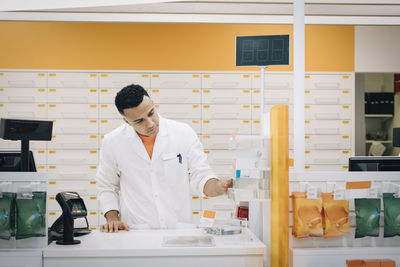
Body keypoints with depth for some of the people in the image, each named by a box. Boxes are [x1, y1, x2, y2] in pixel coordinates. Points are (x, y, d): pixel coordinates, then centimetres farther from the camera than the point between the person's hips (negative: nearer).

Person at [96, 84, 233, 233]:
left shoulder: (184, 133, 1)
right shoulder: (113, 142, 3)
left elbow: (200, 177, 6)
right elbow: (106, 187, 15)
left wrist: (219, 187, -15)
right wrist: (112, 218, 1)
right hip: (136, 235, -1)